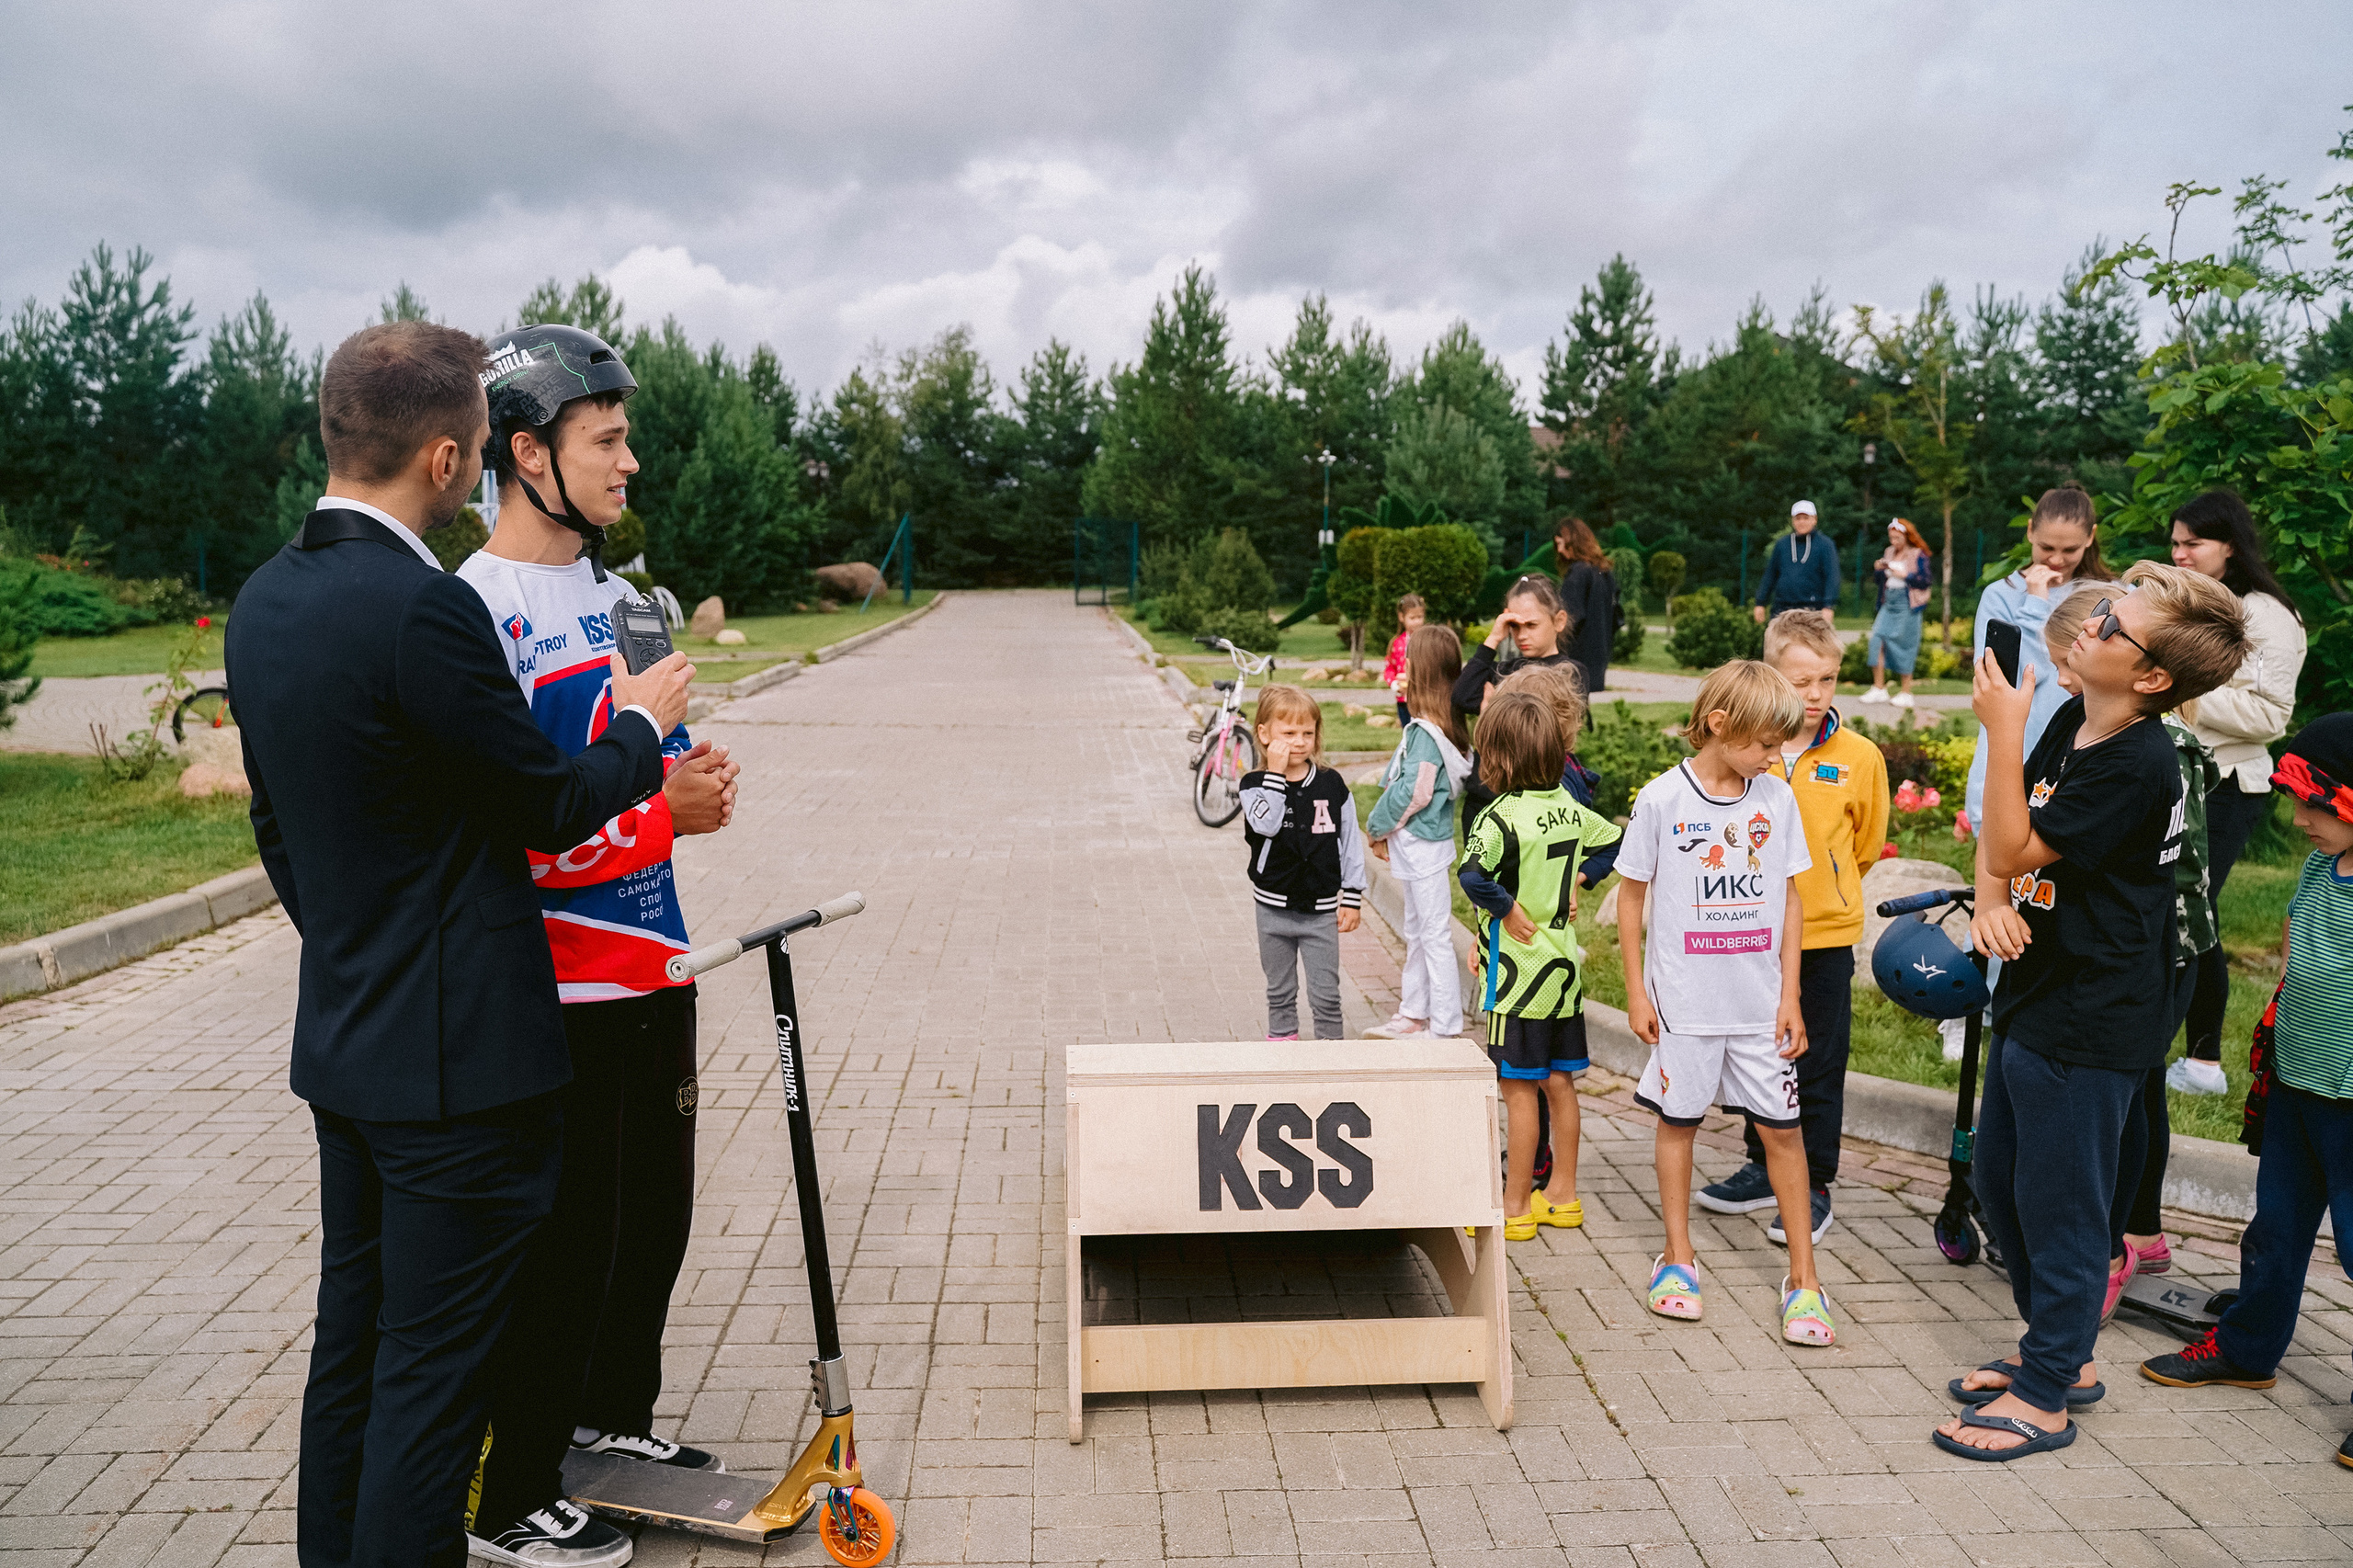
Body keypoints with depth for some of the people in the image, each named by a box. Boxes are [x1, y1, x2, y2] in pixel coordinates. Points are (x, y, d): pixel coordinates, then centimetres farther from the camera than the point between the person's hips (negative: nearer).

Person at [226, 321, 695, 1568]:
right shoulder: (423, 606, -22)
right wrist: (643, 724, 5)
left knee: (352, 1339, 21)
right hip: (457, 1052, -9)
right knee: (434, 1370, 3)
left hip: (341, 1042, 9)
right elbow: (552, 806, -13)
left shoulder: (263, 600, 6)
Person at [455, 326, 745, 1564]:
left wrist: (690, 769, 1)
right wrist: (656, 808, -25)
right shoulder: (479, 606, -16)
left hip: (651, 963, 9)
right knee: (567, 1243, 2)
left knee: (655, 1212, 20)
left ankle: (615, 1415, 41)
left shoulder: (612, 590, 13)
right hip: (557, 986, -9)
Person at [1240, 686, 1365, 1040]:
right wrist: (1275, 773, -25)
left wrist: (1352, 897, 2)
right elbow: (1266, 824, -27)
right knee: (1280, 994, 14)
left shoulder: (1332, 785, -2)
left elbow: (1351, 842, 3)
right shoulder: (1255, 784, -6)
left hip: (1322, 910, 0)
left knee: (1326, 996, 2)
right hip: (1274, 908, 0)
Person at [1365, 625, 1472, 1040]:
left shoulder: (1426, 731, -22)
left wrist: (1376, 825, -10)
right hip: (1416, 844, 10)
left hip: (1423, 845, -10)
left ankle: (1445, 1028, 6)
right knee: (1416, 932, 19)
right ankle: (1414, 1015, 31)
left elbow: (1413, 792, -23)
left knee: (1435, 935, -2)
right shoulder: (1424, 725, 7)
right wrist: (1384, 829, 5)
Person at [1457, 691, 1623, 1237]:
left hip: (1520, 971, -7)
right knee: (1559, 1083, 15)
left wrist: (1510, 911, -19)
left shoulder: (1502, 816, -18)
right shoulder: (1569, 808, 5)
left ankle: (1516, 1207, 10)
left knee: (1519, 1088, 1)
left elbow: (1473, 875, -35)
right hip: (1564, 966, 7)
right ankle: (1563, 1194, 25)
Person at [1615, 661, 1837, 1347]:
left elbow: (1789, 900, 6)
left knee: (1782, 1128, 4)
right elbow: (1632, 894, -1)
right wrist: (1636, 992, -3)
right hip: (1684, 1000, -2)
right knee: (1678, 1120, 11)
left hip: (1760, 1001, 2)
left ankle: (1802, 1277, 17)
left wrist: (1790, 996, 2)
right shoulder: (1662, 799, -8)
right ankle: (1678, 1258, 27)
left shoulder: (1777, 798, 1)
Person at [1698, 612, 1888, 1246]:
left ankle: (1814, 1186, 19)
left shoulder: (1860, 757, -6)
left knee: (1818, 1065, 6)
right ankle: (1765, 1168, 32)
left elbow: (1867, 844, 8)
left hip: (1825, 936, -2)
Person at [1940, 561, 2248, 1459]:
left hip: (2090, 1022, -9)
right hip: (2034, 994, 9)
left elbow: (2017, 850, -19)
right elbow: (1999, 839, 10)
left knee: (2059, 1202, 3)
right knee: (1998, 1183, 19)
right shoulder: (2073, 725, 4)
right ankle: (2061, 1355, 36)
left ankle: (2044, 1398, 19)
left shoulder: (2136, 767, -23)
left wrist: (2003, 732, -20)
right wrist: (1991, 900, -10)